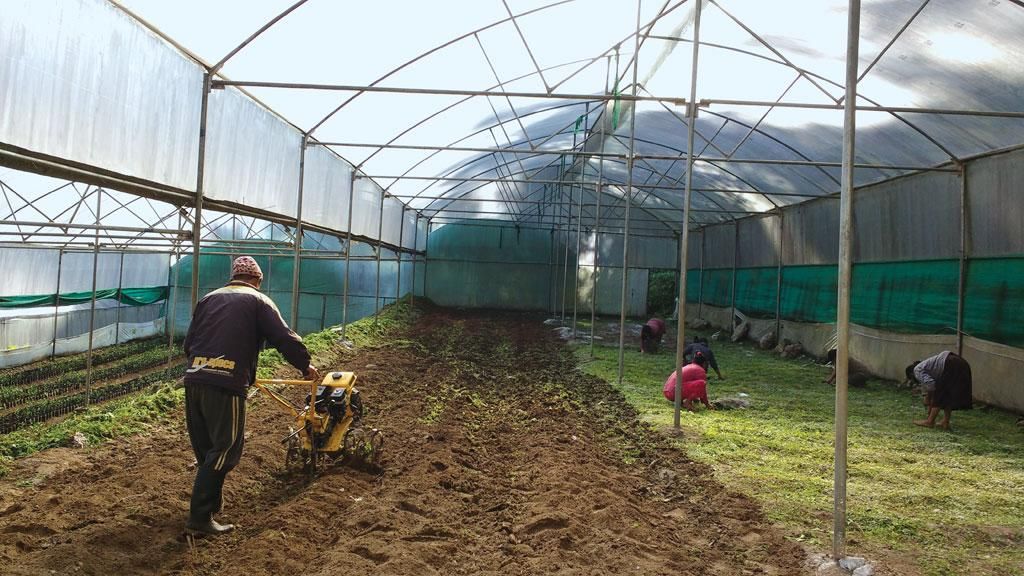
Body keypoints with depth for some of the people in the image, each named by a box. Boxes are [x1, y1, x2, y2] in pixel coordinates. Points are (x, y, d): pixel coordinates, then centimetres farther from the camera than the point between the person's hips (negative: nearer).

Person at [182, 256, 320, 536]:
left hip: (193, 379, 6)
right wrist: (305, 366, 14)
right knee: (225, 450, 0)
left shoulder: (209, 298, 21)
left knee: (204, 448, 18)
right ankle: (200, 518, -2)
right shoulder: (258, 301, 6)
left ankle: (208, 502, 31)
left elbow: (189, 342, 23)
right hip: (227, 384, -6)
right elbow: (285, 338, 0)